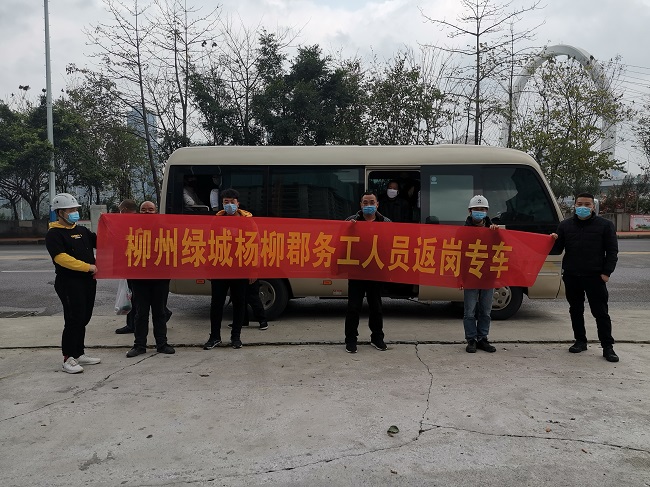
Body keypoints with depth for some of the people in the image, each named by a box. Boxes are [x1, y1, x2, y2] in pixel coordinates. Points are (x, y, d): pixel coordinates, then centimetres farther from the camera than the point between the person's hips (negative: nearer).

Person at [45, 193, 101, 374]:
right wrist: (87, 266, -21)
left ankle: (79, 354, 23)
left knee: (83, 319, 13)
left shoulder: (82, 230, 17)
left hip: (88, 281, 8)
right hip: (69, 283, -8)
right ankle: (68, 359, -1)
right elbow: (61, 258, -18)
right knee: (73, 320, -9)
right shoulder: (54, 234, -6)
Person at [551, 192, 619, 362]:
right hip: (571, 276, 3)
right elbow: (558, 249, 9)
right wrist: (554, 241, -13)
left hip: (595, 276, -3)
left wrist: (606, 272, -8)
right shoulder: (565, 225, 9)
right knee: (575, 310, 12)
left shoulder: (605, 225, 2)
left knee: (601, 312, -1)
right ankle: (580, 341, 24)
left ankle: (607, 347, 5)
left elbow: (612, 251, 2)